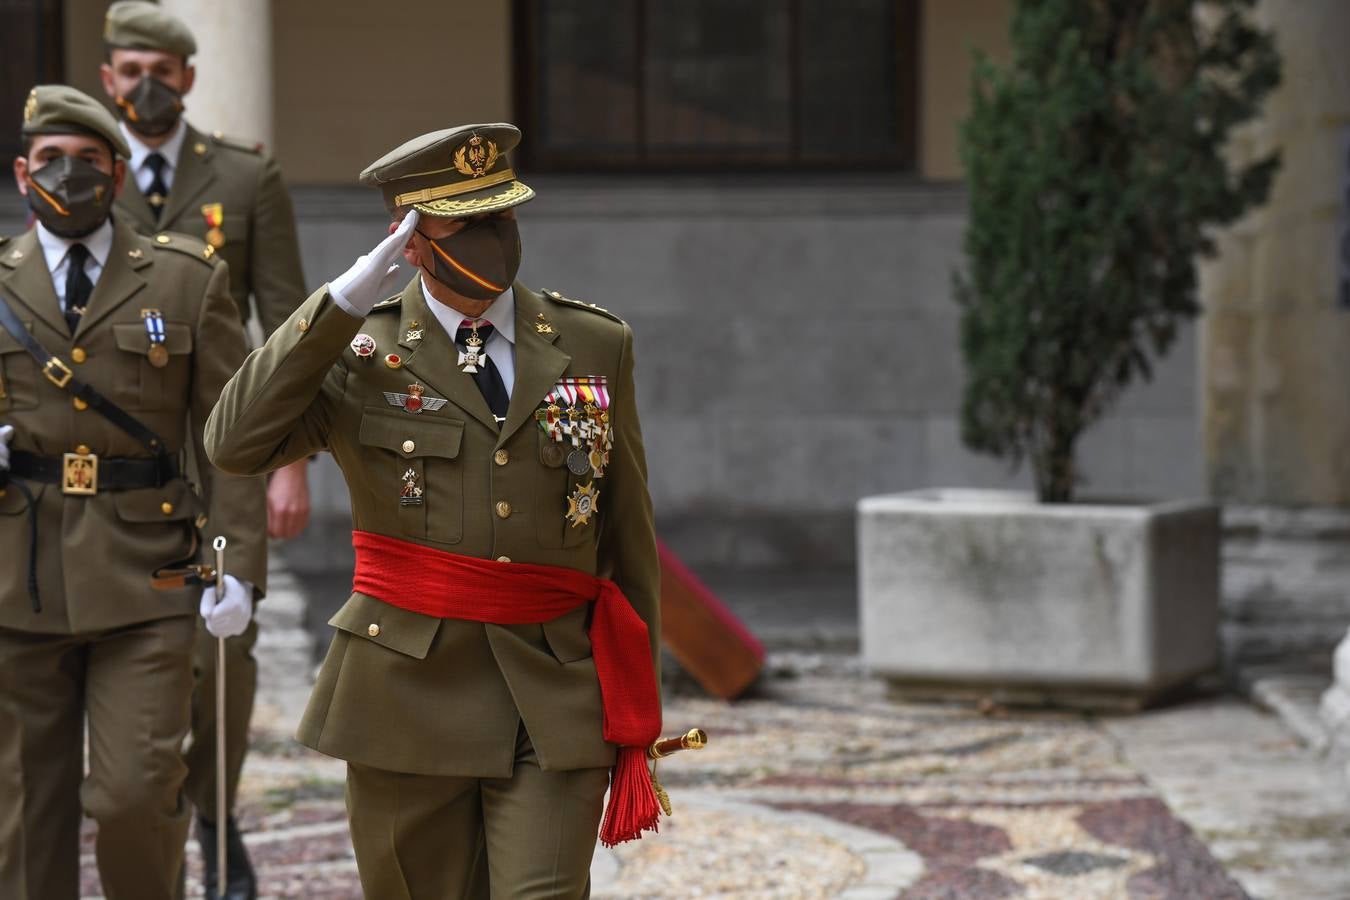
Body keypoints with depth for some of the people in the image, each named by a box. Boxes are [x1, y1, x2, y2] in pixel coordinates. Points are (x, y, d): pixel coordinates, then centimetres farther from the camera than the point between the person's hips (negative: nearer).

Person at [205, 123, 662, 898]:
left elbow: (627, 529, 11)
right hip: (409, 699, 0)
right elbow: (235, 444, -16)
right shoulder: (358, 351, 0)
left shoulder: (595, 346, 6)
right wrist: (343, 302, -19)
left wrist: (638, 709, 11)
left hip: (554, 708, 0)